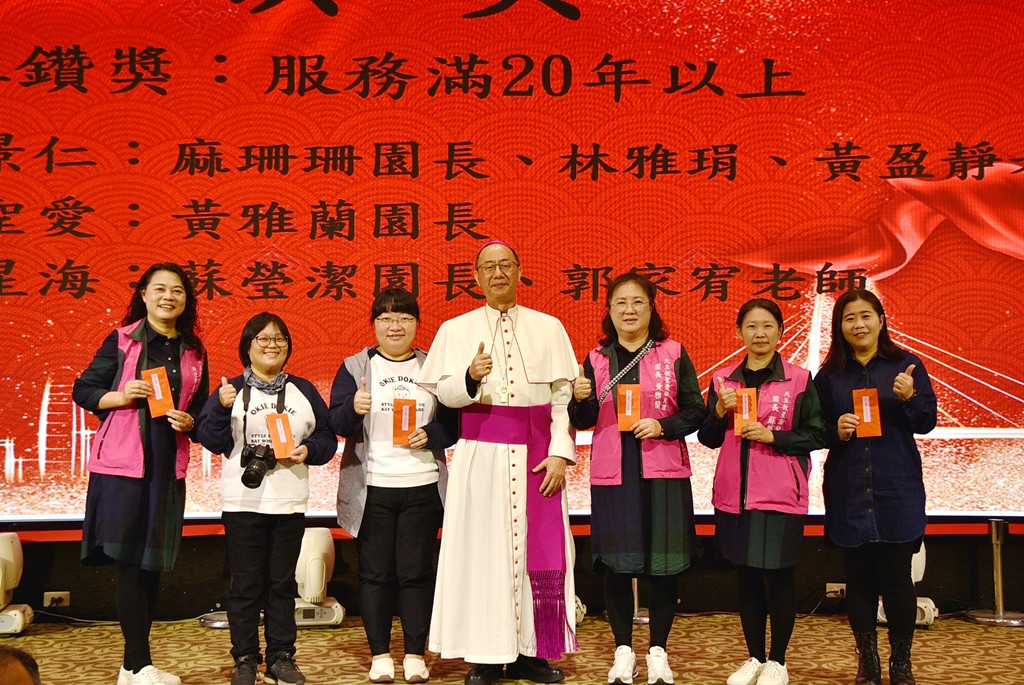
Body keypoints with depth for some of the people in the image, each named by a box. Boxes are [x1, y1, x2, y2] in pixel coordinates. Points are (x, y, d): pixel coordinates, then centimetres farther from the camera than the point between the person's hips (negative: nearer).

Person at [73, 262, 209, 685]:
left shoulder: (193, 351, 12)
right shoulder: (122, 340, 1)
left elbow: (200, 408, 18)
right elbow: (82, 390, 2)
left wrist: (188, 421, -3)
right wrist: (119, 397, -15)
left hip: (168, 467, 4)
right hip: (122, 462, -4)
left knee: (153, 564, 7)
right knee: (130, 562, -5)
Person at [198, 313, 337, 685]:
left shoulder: (304, 391, 11)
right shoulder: (230, 390, 3)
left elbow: (328, 438, 10)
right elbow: (212, 442, -5)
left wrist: (308, 450, -9)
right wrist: (222, 408, -19)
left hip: (290, 504, 2)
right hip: (243, 502, -2)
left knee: (283, 583, 8)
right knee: (246, 584, 2)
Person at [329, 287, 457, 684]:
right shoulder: (355, 367, 5)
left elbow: (454, 424, 9)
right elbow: (336, 425, -3)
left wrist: (429, 435, -10)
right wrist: (353, 408, -24)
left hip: (422, 486, 1)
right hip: (370, 487, -1)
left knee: (416, 572, 3)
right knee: (375, 573, 4)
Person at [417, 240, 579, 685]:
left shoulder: (549, 328, 10)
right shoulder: (456, 329, 8)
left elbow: (564, 396, 6)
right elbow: (444, 393, 1)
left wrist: (560, 453, -5)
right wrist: (470, 377, -20)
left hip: (536, 453, 1)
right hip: (481, 453, -1)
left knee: (537, 547, 1)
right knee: (482, 551, -1)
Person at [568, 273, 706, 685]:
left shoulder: (673, 354, 2)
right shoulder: (597, 359, 8)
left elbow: (695, 411, 2)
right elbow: (584, 422, 9)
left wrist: (662, 426, -15)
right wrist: (580, 399, -12)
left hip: (663, 472, -1)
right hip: (612, 474, 1)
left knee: (664, 564, 3)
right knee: (615, 564, 4)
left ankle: (658, 651, 18)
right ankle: (623, 651, 18)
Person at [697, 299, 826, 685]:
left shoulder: (799, 380, -1)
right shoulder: (723, 379, 8)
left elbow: (816, 436, -3)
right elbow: (709, 439, 9)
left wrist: (772, 436, -15)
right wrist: (721, 411, -10)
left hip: (781, 494, -3)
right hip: (735, 494, 3)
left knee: (780, 576, 2)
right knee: (746, 576, 10)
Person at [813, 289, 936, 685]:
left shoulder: (906, 365, 3)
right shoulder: (829, 375, 6)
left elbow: (927, 422, 1)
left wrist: (909, 397, -18)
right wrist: (836, 430, -12)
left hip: (897, 489, -1)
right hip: (848, 491, 1)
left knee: (897, 576, 1)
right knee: (858, 577, 6)